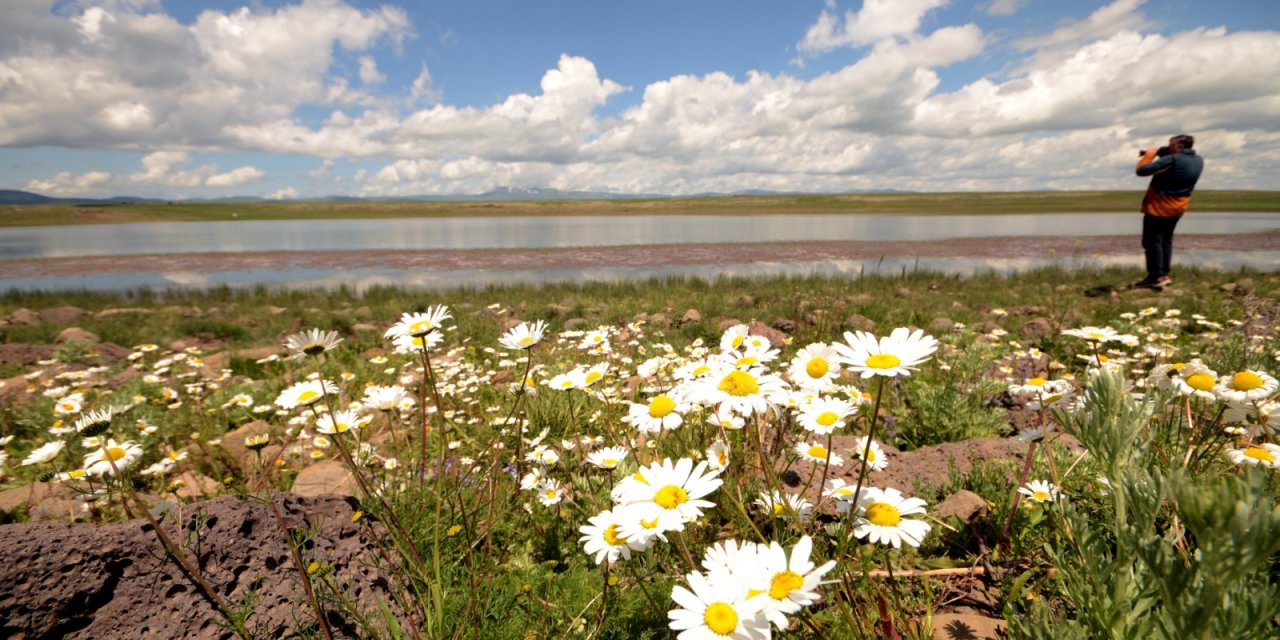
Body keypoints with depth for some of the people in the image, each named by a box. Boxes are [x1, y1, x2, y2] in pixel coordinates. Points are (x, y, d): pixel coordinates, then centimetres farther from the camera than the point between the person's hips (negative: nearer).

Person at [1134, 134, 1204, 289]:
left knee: (1152, 241, -4)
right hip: (1177, 208, 8)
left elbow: (1142, 170, -23)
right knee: (1166, 240, 17)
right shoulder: (1199, 161, 4)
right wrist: (1162, 155, 8)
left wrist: (1150, 154, -6)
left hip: (1158, 207, -8)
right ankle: (1164, 274, 19)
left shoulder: (1172, 160, -21)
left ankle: (1156, 277, -7)